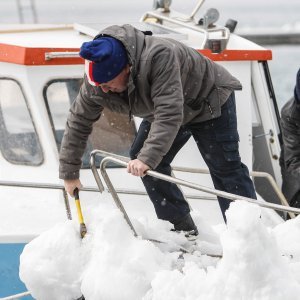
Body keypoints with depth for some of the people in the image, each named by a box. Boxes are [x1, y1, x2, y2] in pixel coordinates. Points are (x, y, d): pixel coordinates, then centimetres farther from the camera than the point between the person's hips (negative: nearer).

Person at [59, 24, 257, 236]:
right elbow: (78, 123, -9)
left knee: (225, 168, -9)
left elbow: (169, 114, -49)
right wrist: (69, 172, -7)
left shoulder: (159, 57, -44)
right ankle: (183, 229, 4)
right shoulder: (97, 82, -21)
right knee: (145, 166, -4)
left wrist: (148, 158, -56)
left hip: (210, 101, -7)